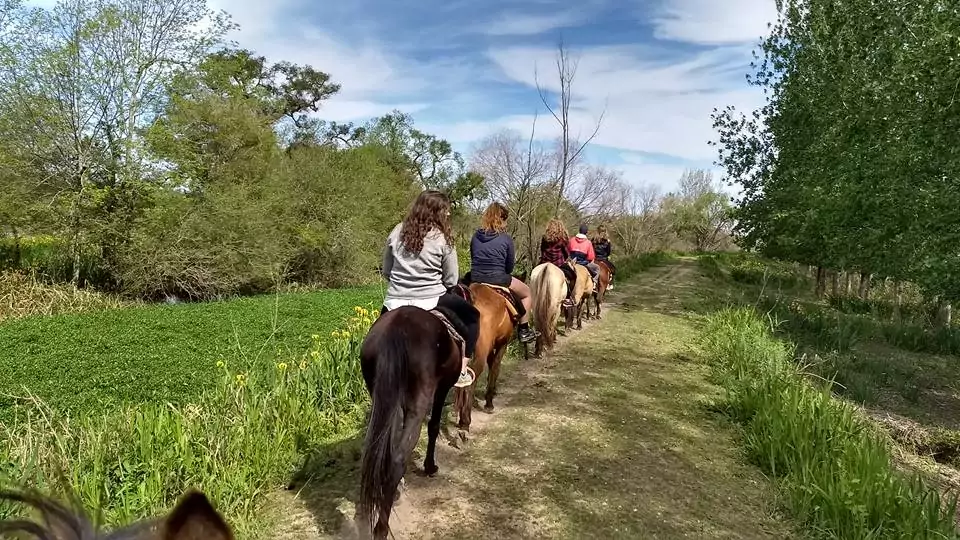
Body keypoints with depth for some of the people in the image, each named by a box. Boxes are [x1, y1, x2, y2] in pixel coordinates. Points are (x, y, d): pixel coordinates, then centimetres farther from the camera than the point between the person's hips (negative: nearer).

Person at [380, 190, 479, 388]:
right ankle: (462, 371, 15)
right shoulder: (443, 239, -8)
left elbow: (386, 271, 9)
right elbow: (451, 280, -2)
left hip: (395, 302, 4)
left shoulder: (397, 232, 2)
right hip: (431, 302, -3)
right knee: (472, 316, 20)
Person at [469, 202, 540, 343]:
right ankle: (523, 330, 19)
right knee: (527, 293, 20)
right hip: (498, 279, -5)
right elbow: (509, 267, -2)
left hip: (475, 278, 5)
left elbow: (473, 259, 11)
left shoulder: (476, 236, 3)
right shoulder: (506, 239, -9)